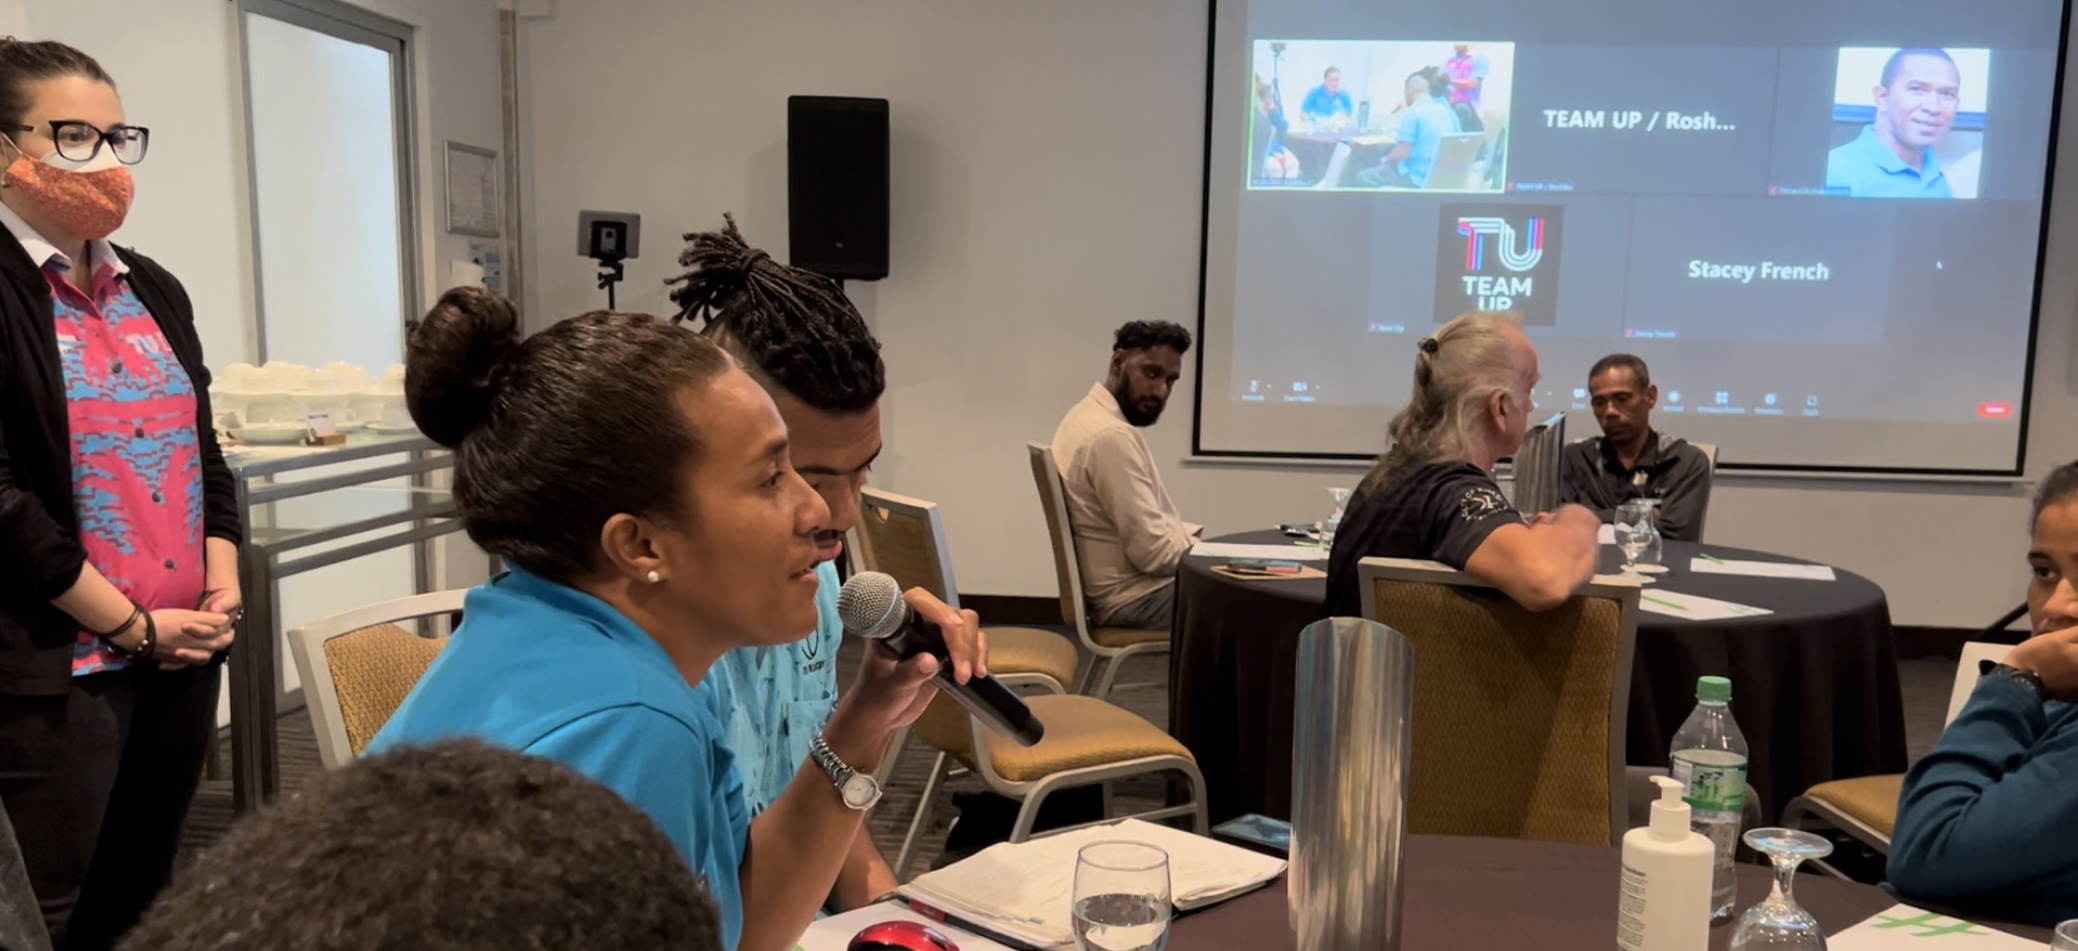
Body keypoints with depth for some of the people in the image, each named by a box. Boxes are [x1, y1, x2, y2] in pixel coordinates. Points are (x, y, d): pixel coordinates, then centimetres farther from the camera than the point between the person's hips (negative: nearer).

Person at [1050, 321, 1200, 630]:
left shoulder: (1090, 416, 10)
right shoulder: (1111, 436, -23)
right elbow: (1156, 552, -24)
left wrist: (1199, 536, 6)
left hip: (1125, 587, 10)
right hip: (1138, 598, -10)